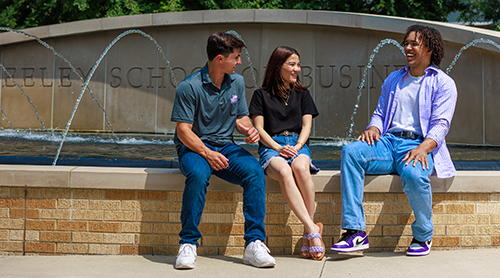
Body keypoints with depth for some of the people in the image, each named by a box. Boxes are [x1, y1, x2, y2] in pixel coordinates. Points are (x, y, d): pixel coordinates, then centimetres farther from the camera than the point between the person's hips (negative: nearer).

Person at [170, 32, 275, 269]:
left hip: (226, 146, 5)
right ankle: (188, 244, -25)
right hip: (193, 147, -4)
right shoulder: (189, 87, -11)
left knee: (255, 171, -25)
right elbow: (183, 129, -13)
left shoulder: (237, 82, 8)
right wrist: (207, 153, -26)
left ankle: (254, 243, -22)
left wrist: (249, 129, -7)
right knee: (198, 174, -38)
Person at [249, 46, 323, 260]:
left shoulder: (302, 94, 21)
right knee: (283, 171, -38)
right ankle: (313, 229, -41)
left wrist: (297, 146, -8)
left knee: (301, 168, -36)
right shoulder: (261, 95, 13)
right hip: (271, 146, -1)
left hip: (298, 144, 2)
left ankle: (308, 233, -32)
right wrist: (278, 148, -11)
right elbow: (259, 128, 6)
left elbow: (306, 125, 12)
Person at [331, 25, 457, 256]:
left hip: (419, 144, -4)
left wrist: (423, 148, -23)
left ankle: (423, 236, -9)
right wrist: (373, 128, -3)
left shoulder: (443, 83, 8)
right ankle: (356, 232, -30)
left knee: (413, 173, -39)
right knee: (351, 152, -26)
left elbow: (441, 124, -4)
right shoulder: (393, 79, 24)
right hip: (388, 142, 4)